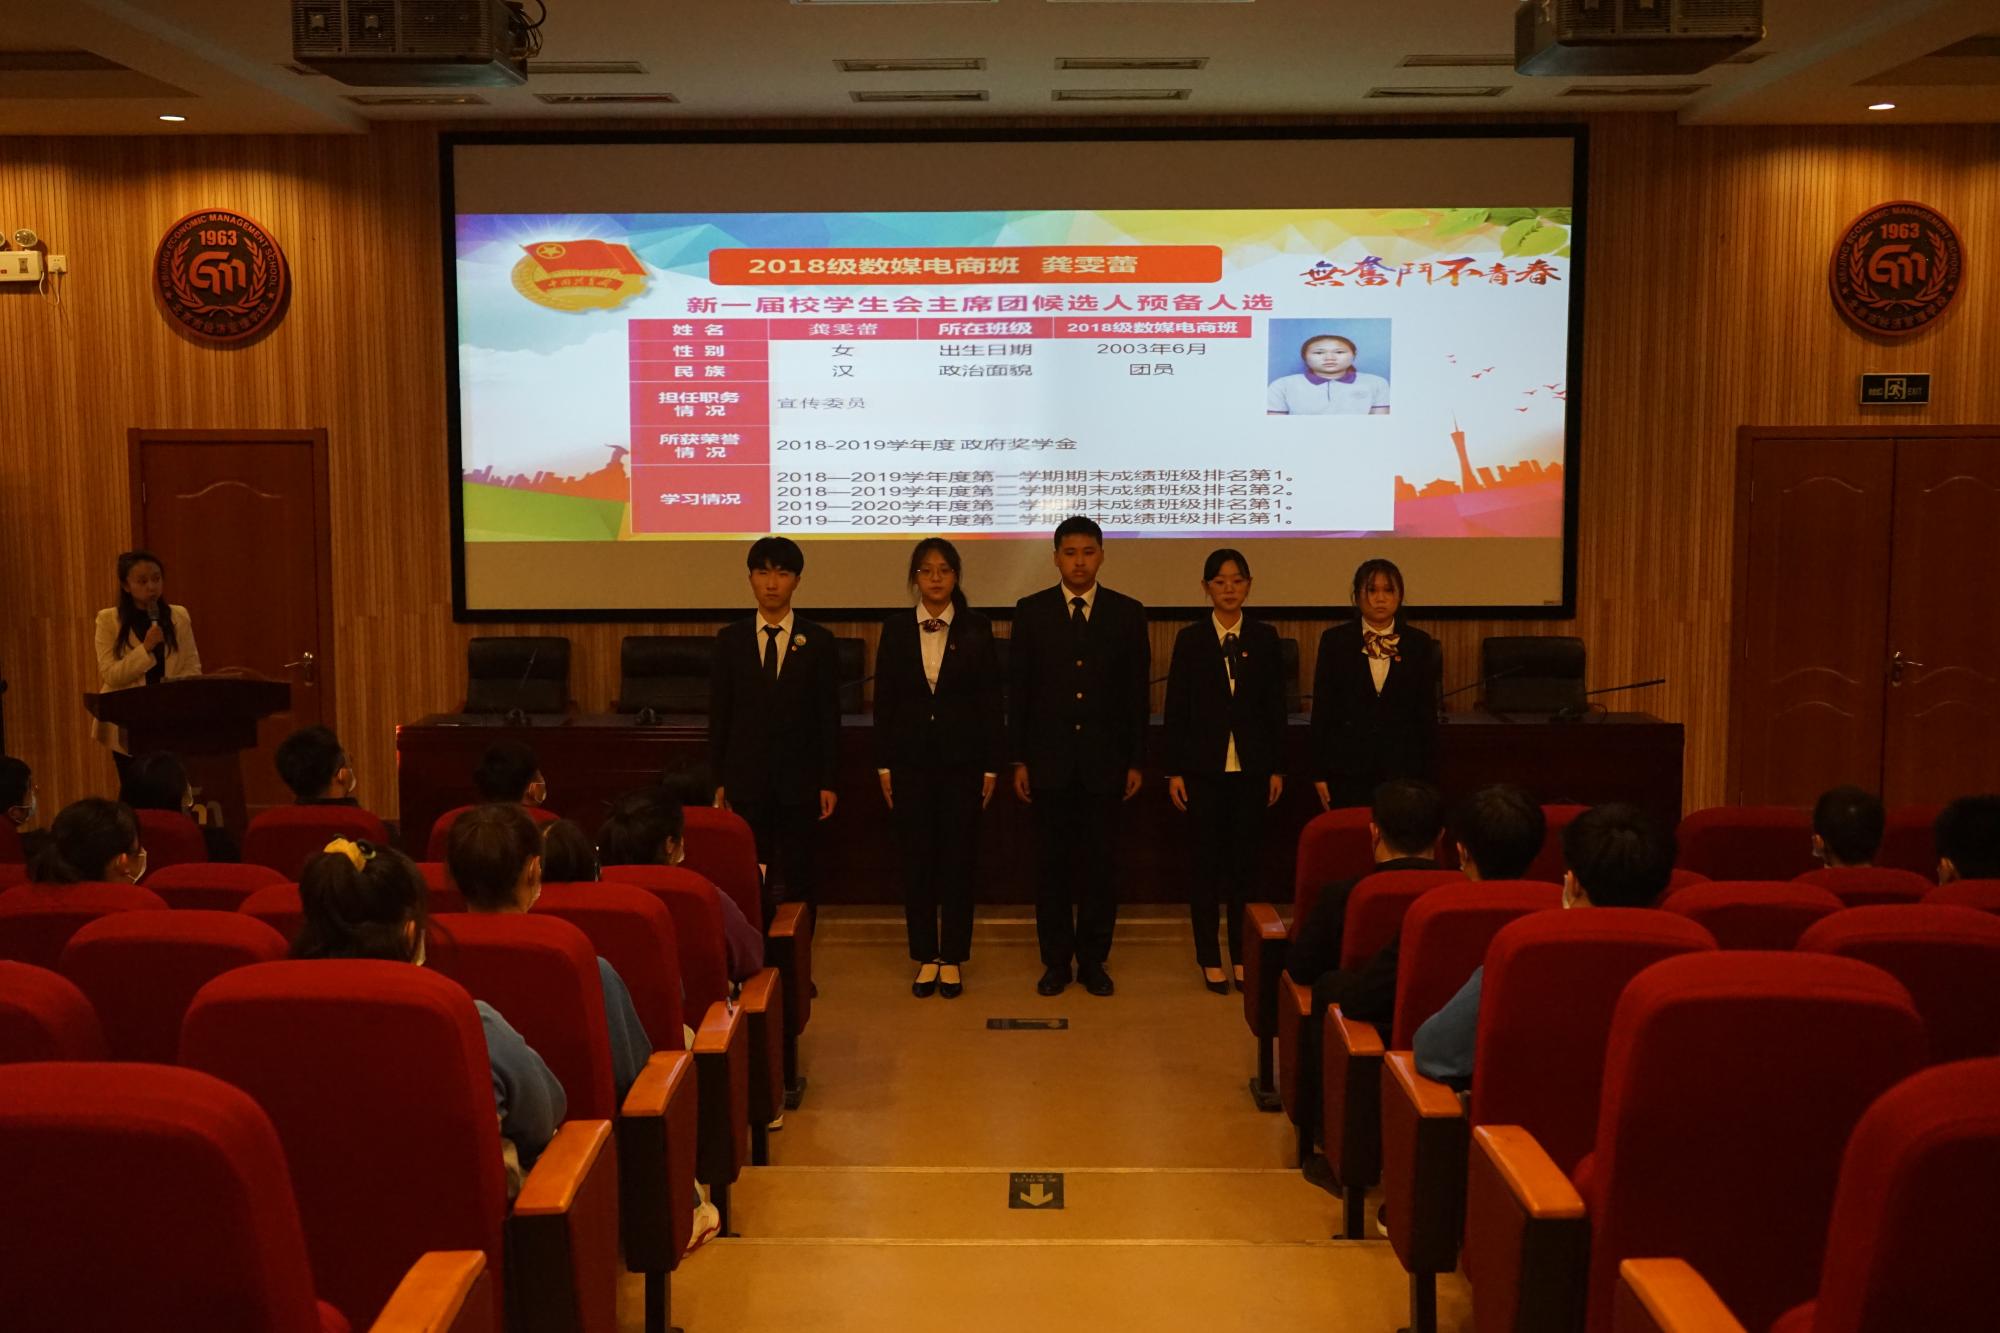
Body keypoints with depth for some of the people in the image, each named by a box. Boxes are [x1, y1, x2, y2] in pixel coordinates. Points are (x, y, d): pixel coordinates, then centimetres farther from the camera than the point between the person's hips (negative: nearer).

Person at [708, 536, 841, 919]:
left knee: (799, 877, 4)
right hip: (745, 780, 1)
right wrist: (718, 779, 3)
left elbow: (829, 716, 2)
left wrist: (828, 782, -2)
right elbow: (718, 713, 6)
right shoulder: (730, 639, 5)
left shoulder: (819, 641, 2)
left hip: (799, 782, -1)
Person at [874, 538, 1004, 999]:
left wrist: (991, 766, -3)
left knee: (959, 858, 4)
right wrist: (883, 765, 1)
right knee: (916, 858, 5)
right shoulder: (895, 628, 3)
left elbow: (992, 701, 0)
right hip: (911, 760, 1)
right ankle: (925, 957, 16)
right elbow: (883, 700, 5)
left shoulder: (976, 629, 0)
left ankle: (953, 958, 15)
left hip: (962, 759, -1)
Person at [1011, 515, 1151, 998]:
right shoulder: (1030, 611, 3)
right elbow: (1019, 691, 3)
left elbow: (1137, 692, 5)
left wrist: (1135, 761, 1)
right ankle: (1056, 962, 16)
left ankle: (1093, 960, 16)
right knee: (1051, 865, 5)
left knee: (1099, 864, 5)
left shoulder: (1127, 613, 4)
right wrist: (1019, 760, 0)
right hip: (1050, 759, 0)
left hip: (1105, 761, 0)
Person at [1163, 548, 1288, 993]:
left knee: (1246, 861, 5)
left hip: (1251, 768, 1)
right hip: (1204, 768, -1)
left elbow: (1276, 705, 6)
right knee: (1206, 861, 4)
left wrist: (1277, 767, 2)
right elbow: (1176, 709, 0)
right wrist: (1175, 771, -4)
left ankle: (1242, 955, 16)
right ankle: (1209, 958, 13)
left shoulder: (1264, 638, 4)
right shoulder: (1190, 640, 0)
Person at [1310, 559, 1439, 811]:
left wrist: (1427, 776, 4)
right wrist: (1319, 774, -1)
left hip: (1403, 768, 1)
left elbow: (1427, 712, 7)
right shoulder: (1335, 641, 2)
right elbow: (1321, 708, 3)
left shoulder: (1419, 644, 5)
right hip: (1348, 770, -1)